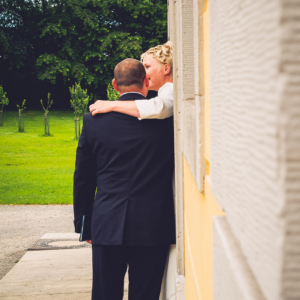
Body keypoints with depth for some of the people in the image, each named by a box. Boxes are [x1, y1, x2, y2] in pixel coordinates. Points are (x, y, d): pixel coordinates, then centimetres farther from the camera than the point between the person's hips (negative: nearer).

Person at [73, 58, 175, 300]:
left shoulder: (94, 120, 0)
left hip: (107, 225, 1)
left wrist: (82, 222, 14)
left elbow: (83, 178, 6)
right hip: (154, 226, 0)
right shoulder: (168, 118, -4)